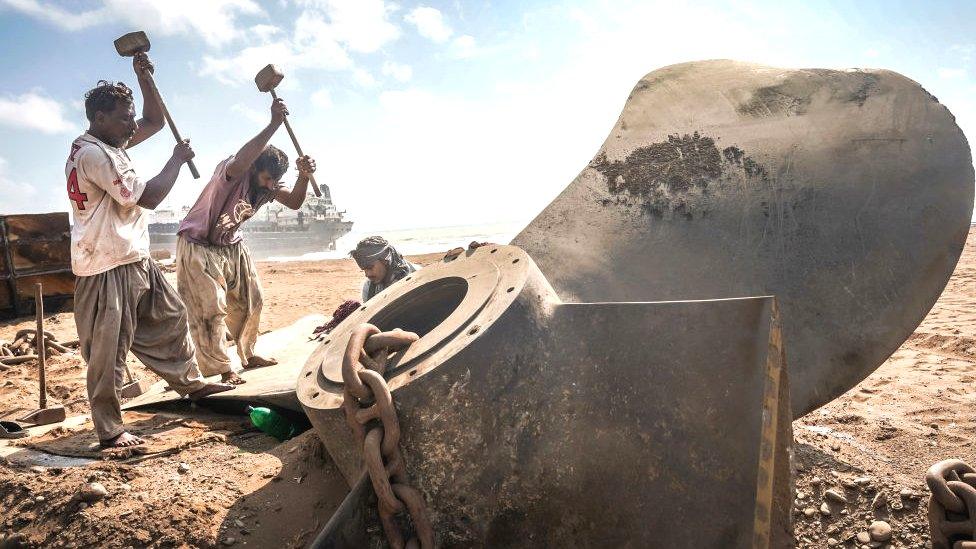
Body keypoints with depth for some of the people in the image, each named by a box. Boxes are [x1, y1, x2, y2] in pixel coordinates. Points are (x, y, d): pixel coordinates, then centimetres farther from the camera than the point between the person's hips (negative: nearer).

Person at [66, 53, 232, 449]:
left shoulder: (110, 144, 12)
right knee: (108, 352, -3)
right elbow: (148, 197, -21)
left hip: (134, 260, 10)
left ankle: (191, 383, 34)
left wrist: (143, 77, 10)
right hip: (107, 268, -10)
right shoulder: (93, 153, -18)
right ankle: (109, 431, 8)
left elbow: (154, 121, 23)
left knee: (171, 317, 19)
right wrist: (177, 159, -9)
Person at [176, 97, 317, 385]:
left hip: (232, 245, 8)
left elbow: (294, 202, -14)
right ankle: (222, 369, 3)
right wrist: (274, 124, -57)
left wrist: (304, 176, -33)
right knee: (210, 309, -7)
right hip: (198, 245, -8)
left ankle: (248, 355, 29)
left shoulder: (267, 185, -5)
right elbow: (239, 162, -52)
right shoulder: (231, 172, -28)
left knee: (250, 301, 13)